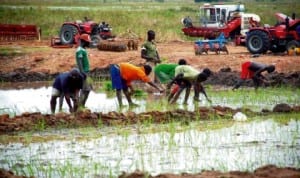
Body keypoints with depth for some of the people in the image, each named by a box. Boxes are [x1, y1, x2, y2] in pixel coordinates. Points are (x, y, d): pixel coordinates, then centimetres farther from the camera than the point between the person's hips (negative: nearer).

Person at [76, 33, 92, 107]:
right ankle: (80, 106, -8)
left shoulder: (83, 50, 17)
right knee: (85, 90, -10)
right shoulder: (80, 50, -14)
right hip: (84, 72, -10)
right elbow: (79, 62, -23)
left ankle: (82, 105, 16)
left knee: (88, 89, 12)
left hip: (86, 72, 10)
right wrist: (82, 72, -29)